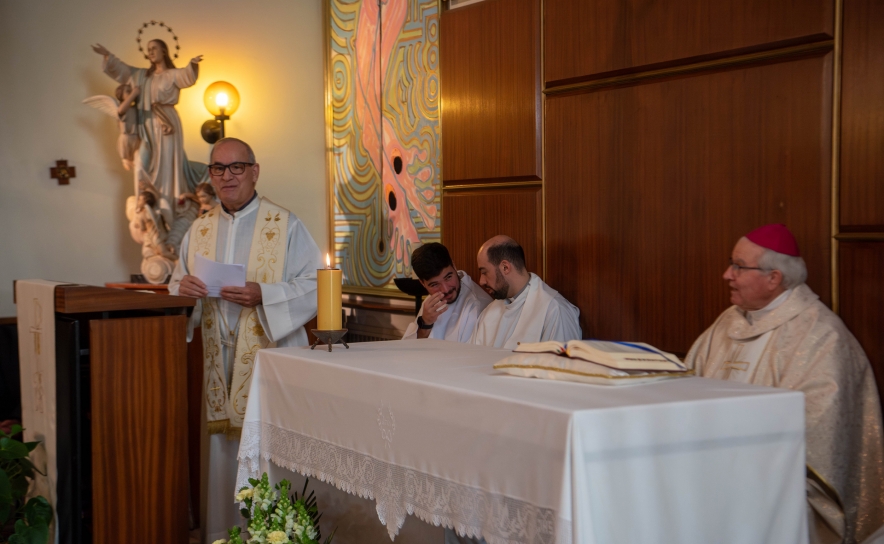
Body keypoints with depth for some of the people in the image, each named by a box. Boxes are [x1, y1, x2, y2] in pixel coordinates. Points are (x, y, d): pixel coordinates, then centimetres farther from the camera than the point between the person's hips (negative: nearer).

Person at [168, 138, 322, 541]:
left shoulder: (285, 226, -1)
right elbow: (177, 287, 16)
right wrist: (184, 288, -8)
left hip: (269, 356, -4)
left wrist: (262, 295, -20)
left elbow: (314, 286, -7)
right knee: (222, 449, 7)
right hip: (217, 361, 4)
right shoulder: (199, 230, 13)